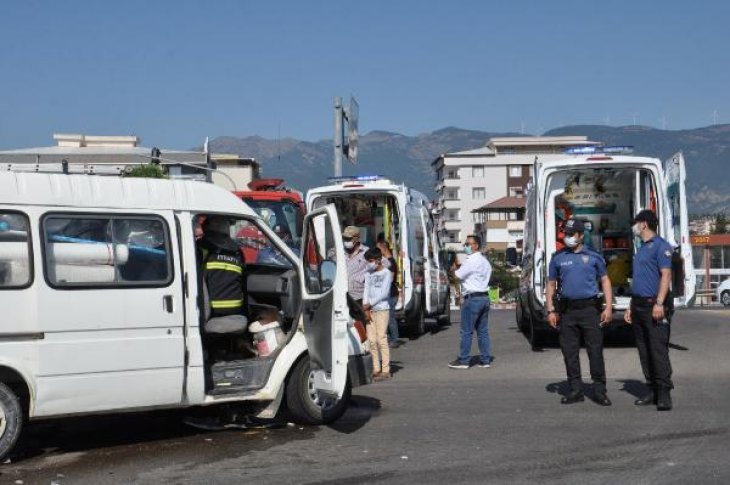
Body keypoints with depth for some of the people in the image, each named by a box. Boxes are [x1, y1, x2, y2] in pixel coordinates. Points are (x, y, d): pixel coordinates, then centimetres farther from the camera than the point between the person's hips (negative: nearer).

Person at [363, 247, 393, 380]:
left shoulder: (386, 273, -3)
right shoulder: (369, 274, 14)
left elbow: (384, 293, -10)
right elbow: (366, 291, 8)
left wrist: (369, 304, -9)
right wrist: (366, 309, -3)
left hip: (382, 309, -6)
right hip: (370, 310, 6)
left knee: (381, 339, -9)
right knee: (372, 340, 3)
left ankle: (385, 370, -7)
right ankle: (376, 369, 9)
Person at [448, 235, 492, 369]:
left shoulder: (471, 261, -14)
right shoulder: (485, 261, 16)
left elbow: (456, 276, -11)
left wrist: (455, 267, 6)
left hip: (472, 299, -9)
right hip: (484, 297, 9)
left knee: (466, 331, -3)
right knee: (483, 331, 10)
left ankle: (463, 360, 0)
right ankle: (485, 359, 10)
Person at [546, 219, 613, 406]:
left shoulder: (593, 257, 5)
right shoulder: (558, 258, 9)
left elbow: (605, 281, 7)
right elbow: (551, 285, 12)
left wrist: (608, 308, -1)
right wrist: (551, 310, 4)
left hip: (590, 308, -2)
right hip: (567, 310, 2)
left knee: (595, 350, -3)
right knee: (569, 351, 5)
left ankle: (599, 390, 3)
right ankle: (575, 390, 14)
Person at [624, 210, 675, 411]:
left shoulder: (660, 246, -6)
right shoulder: (641, 249, 21)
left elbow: (666, 275, -15)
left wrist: (659, 303, -24)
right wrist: (631, 308, 21)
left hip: (654, 306, -9)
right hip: (639, 305, 9)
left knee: (658, 350, -10)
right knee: (644, 351, 9)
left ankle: (664, 394, -8)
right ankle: (651, 392, 14)